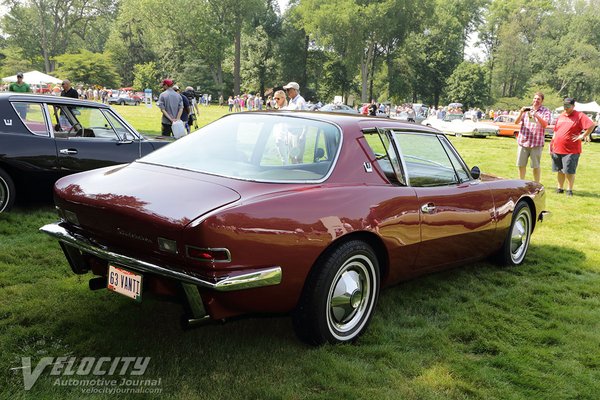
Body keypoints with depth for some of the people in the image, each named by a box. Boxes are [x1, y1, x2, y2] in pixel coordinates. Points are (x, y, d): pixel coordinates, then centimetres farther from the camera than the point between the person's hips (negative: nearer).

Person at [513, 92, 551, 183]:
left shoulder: (545, 111, 5)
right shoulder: (526, 109, 12)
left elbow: (545, 124, -11)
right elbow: (516, 122, 4)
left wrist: (537, 116, -28)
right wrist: (521, 113, -15)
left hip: (536, 143, -3)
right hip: (523, 141, 3)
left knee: (535, 166, 0)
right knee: (521, 165, 6)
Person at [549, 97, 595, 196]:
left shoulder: (579, 116, -5)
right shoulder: (561, 116, 14)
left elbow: (592, 125, -14)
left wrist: (582, 136, -14)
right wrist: (551, 145, 14)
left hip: (571, 150, -6)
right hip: (557, 149, 6)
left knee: (569, 171, -2)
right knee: (560, 170, 13)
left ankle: (569, 189, 10)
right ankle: (560, 188, 24)